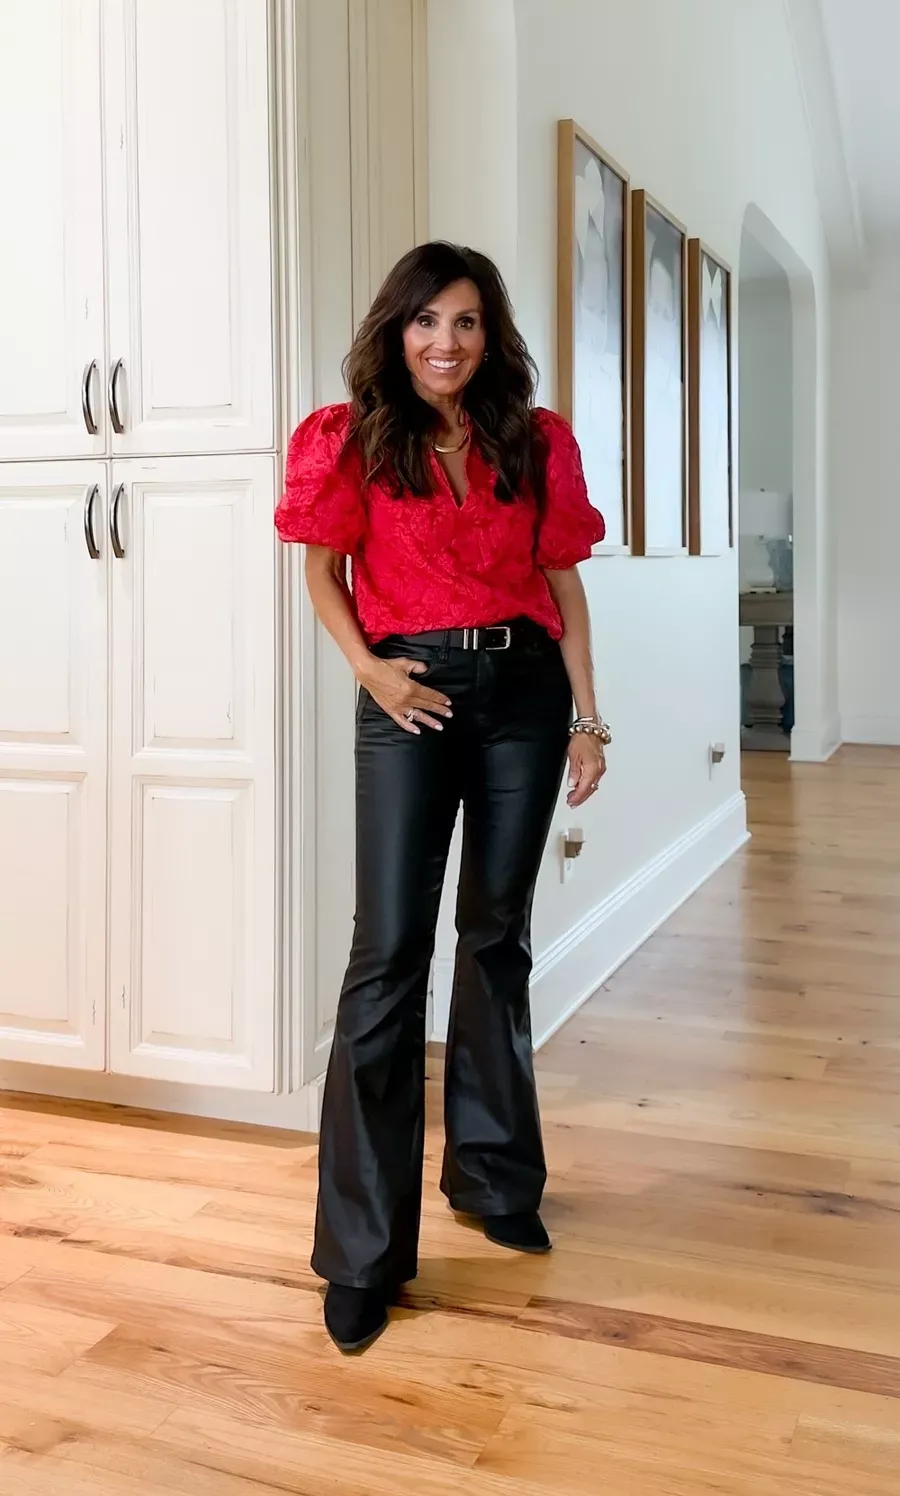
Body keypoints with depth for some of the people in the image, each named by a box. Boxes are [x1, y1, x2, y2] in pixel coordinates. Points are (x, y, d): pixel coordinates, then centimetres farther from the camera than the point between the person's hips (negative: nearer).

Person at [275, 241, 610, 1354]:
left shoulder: (536, 443, 7)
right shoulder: (358, 441, 1)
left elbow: (562, 583, 7)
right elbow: (324, 569, 6)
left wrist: (586, 717, 3)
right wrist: (368, 669, -10)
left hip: (523, 692, 3)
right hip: (413, 698, -2)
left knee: (497, 934, 11)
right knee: (390, 950, -7)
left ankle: (492, 1172, 29)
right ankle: (362, 1252, 1)